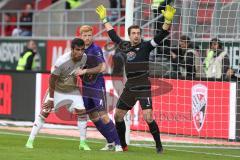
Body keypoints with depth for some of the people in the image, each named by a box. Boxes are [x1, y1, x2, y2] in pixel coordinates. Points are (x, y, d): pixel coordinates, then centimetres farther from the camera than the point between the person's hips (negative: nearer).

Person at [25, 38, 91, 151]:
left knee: (82, 112, -8)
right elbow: (52, 79, -22)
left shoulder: (84, 58, -16)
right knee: (44, 112, -8)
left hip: (73, 90, 4)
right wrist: (51, 99, -19)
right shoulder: (62, 62, -32)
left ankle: (83, 143, 2)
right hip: (57, 90, -4)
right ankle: (30, 140, -2)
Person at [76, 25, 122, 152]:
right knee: (93, 116, 8)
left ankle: (117, 144, -8)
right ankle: (110, 143, 17)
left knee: (103, 116, -13)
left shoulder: (96, 49, -13)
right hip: (85, 86, 7)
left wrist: (86, 71, -21)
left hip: (97, 85, -7)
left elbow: (102, 67, -21)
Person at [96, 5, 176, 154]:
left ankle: (159, 145, -5)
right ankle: (122, 145, 27)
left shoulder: (145, 46, -5)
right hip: (129, 88, 6)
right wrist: (104, 19, 29)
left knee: (148, 117, -18)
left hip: (143, 88, -6)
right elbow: (113, 35, 24)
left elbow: (161, 36, -16)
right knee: (118, 116, 11)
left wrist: (168, 21, -30)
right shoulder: (125, 46, 9)